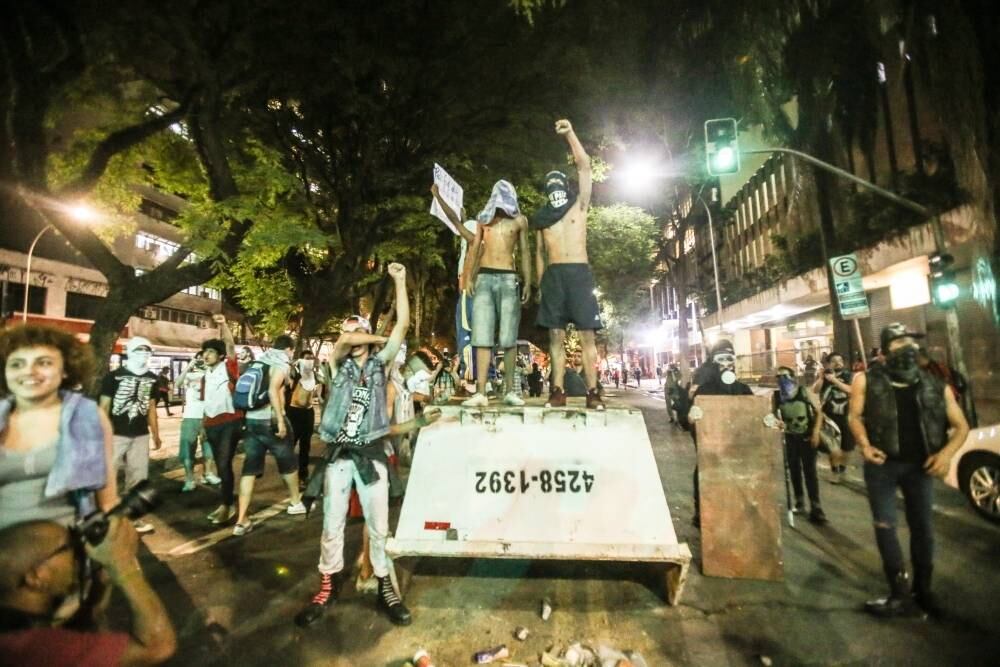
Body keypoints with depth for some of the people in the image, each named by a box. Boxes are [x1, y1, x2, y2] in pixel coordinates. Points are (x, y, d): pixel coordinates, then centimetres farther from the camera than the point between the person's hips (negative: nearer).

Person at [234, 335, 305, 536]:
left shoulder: (259, 361, 14)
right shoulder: (281, 363, -9)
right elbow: (273, 390, -24)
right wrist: (280, 420, -24)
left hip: (250, 419, 7)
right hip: (270, 420, -6)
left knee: (250, 468, 7)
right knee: (288, 462, 14)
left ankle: (241, 520, 4)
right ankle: (295, 502, 32)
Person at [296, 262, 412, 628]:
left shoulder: (380, 362, 4)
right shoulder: (338, 364, 6)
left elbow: (403, 323, -4)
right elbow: (344, 341, -16)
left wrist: (400, 280, -5)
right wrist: (381, 337, -1)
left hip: (371, 454, -1)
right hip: (338, 454, 1)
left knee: (378, 526, 6)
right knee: (332, 524, 11)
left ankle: (385, 587, 21)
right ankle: (327, 587, 27)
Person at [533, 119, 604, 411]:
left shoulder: (579, 205, 11)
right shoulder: (542, 218, 18)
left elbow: (584, 165, 3)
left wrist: (570, 133, -3)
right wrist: (540, 283, 9)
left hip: (579, 272, -2)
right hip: (553, 275, 2)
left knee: (587, 335, -6)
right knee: (556, 335, -1)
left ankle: (592, 392, -4)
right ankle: (558, 391, 1)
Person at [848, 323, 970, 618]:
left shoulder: (936, 386, 3)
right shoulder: (867, 381, -3)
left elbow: (961, 425, 6)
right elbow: (854, 415, -3)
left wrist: (947, 452, -11)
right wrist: (865, 445, -19)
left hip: (920, 465, 2)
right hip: (882, 464, -2)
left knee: (922, 526, 12)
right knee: (885, 527, 1)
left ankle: (923, 590, 30)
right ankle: (900, 594, 13)